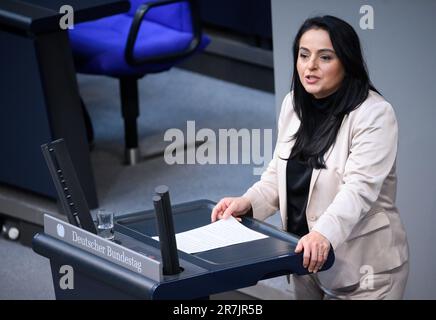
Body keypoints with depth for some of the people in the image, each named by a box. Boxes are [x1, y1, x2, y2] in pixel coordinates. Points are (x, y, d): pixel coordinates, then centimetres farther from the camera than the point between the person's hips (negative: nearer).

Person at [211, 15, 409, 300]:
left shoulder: (374, 114, -15)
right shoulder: (293, 105, 7)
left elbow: (359, 188, -25)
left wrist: (324, 233, -41)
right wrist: (247, 202, -6)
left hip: (364, 266, -6)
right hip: (306, 256, 6)